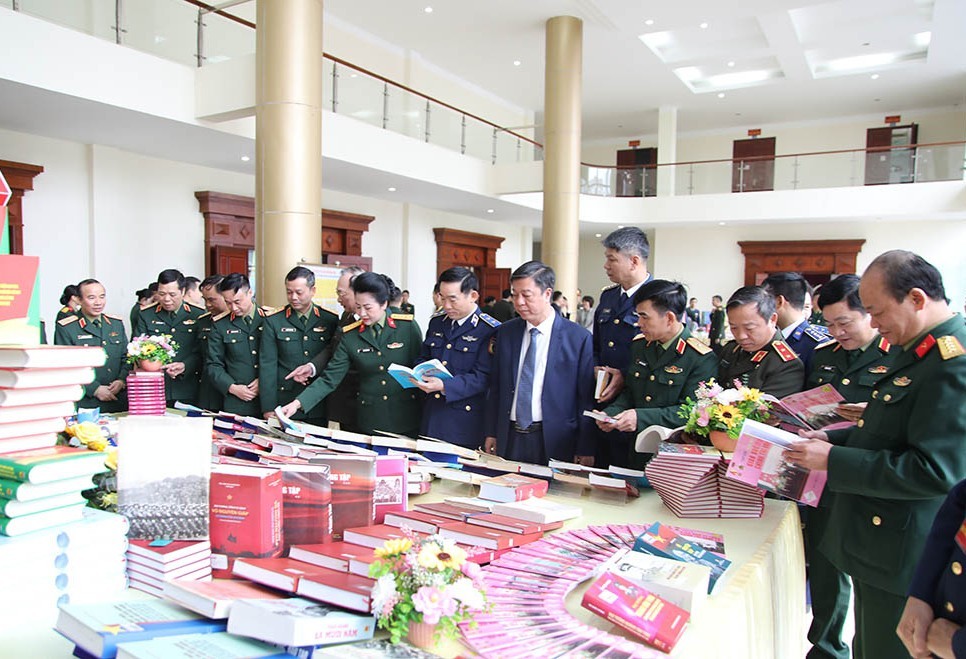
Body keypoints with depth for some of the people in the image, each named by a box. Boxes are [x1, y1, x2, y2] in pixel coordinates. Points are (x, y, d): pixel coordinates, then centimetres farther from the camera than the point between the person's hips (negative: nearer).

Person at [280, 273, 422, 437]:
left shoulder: (408, 326, -7)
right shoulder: (350, 335, 0)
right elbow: (329, 378, -2)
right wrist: (298, 403, -14)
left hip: (407, 419, -1)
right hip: (370, 421, 2)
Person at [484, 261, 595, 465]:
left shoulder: (578, 338, -7)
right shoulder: (505, 332, 6)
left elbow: (586, 399, -6)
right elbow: (495, 388, 11)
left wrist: (585, 450, -6)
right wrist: (491, 433, 8)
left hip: (554, 443, -3)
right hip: (509, 439, 4)